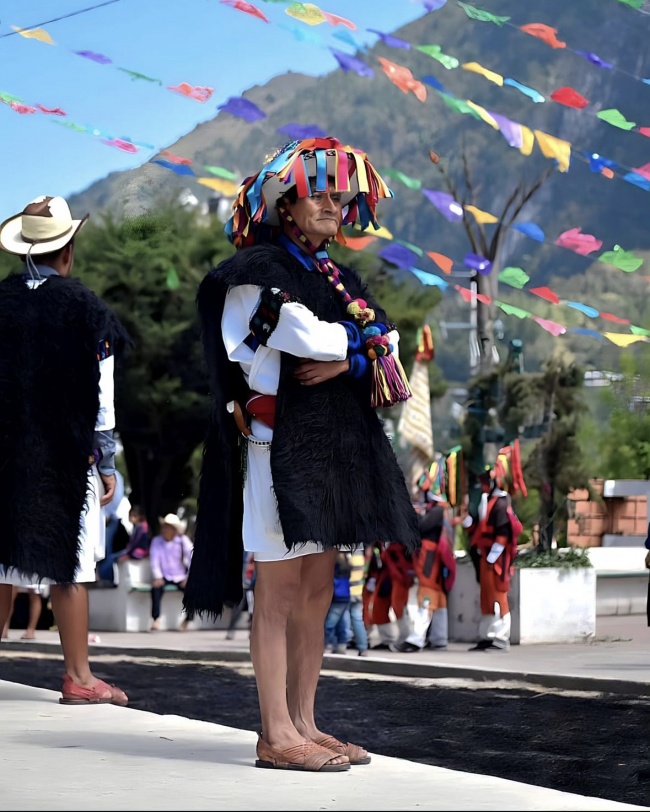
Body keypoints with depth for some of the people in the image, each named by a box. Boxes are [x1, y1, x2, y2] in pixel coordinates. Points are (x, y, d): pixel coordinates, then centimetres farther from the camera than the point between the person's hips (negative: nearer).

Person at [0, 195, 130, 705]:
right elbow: (100, 398, -5)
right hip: (67, 458, -3)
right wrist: (107, 464, 2)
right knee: (68, 567, 0)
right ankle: (78, 678, 4)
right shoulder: (85, 309, -6)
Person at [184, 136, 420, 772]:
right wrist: (356, 339, 0)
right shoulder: (257, 268, -4)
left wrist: (347, 359, -10)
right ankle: (276, 734, -6)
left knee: (316, 590, 8)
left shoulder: (336, 276, 19)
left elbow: (387, 351, 10)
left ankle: (303, 723, 13)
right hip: (280, 445, -8)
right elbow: (307, 337, -18)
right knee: (280, 588, -7)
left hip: (337, 449, 8)